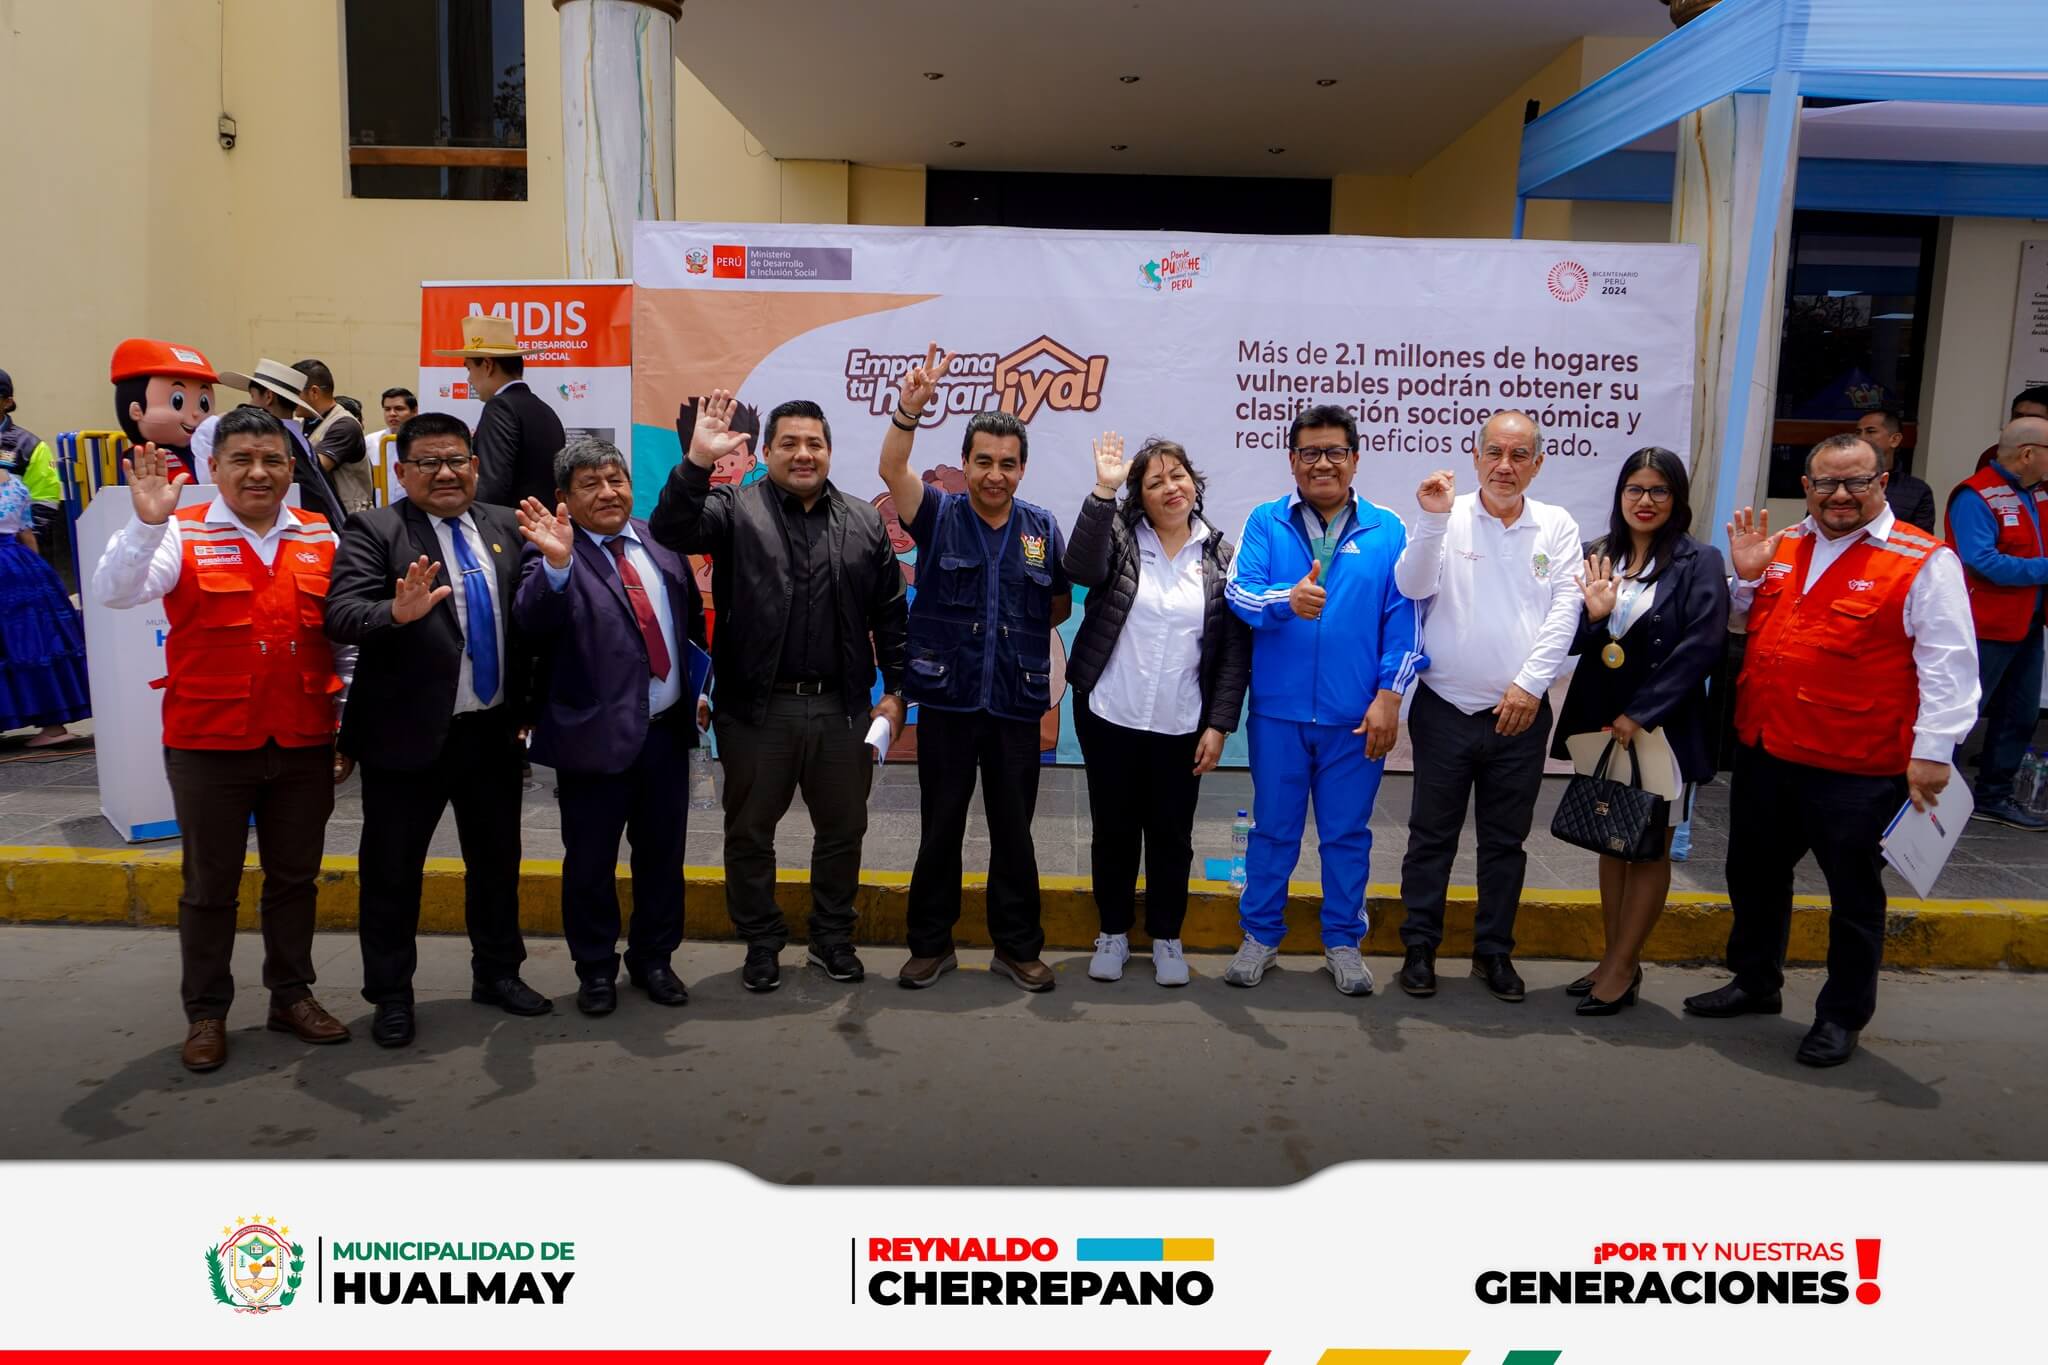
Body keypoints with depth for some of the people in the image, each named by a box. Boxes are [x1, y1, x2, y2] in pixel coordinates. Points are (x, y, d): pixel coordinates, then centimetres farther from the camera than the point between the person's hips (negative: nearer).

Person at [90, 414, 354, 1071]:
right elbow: (116, 592, -19)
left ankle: (292, 995, 29)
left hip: (304, 745, 3)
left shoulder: (321, 539, 3)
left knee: (295, 878, 14)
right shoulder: (183, 535, -4)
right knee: (209, 885, 11)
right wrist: (148, 522, -32)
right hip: (208, 745, -2)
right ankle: (205, 1012, 24)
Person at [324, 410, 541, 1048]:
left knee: (497, 859, 16)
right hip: (407, 733, -4)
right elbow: (341, 614, -21)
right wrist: (397, 612, -38)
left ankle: (497, 973, 34)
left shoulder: (504, 527, 6)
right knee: (393, 870, 8)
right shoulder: (374, 532, -8)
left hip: (493, 730, 4)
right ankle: (390, 994, 25)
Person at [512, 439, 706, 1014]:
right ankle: (596, 969, 28)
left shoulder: (660, 543, 6)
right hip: (597, 734, -4)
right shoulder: (552, 552, -9)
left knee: (662, 854, 16)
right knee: (590, 863, 9)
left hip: (666, 729, 5)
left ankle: (654, 959, 33)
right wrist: (556, 562, -43)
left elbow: (690, 617, 15)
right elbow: (532, 622, -27)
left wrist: (698, 689, 15)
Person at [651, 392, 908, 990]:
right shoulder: (734, 508, -1)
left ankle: (833, 938, 33)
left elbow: (889, 615, 9)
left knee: (843, 829, 13)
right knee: (750, 832, 11)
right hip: (758, 709, -2)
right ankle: (761, 942, 30)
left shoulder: (864, 522, 7)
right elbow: (671, 531, -20)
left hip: (842, 708, 2)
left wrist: (895, 690, 4)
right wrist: (698, 460, -33)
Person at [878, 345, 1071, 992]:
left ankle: (1017, 947, 25)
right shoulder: (939, 515, -1)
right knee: (939, 830, 9)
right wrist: (910, 409, -36)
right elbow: (892, 469, -20)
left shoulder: (1041, 527, 5)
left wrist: (1020, 628, 1)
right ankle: (931, 944, 25)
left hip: (1017, 703, 2)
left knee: (1013, 831, 11)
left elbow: (1061, 604, 16)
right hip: (947, 700, -1)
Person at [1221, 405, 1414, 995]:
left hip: (1356, 715, 0)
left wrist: (1389, 695, -7)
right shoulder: (1265, 522, 3)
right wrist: (1287, 600, -31)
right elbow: (1239, 593, -10)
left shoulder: (1386, 530, 3)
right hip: (1278, 709, 0)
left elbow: (1401, 618, 1)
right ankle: (1261, 934, 27)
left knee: (1348, 832, 11)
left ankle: (1343, 941, 27)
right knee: (1273, 828, 11)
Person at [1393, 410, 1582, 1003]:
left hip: (1521, 712, 2)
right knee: (1432, 835, 8)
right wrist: (1433, 520, -25)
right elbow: (1413, 586, -13)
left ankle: (1494, 950, 26)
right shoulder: (1446, 517, -1)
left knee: (1506, 841, 12)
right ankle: (1420, 946, 21)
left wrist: (1530, 684, -12)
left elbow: (1564, 612, -3)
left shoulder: (1557, 527, 4)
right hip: (1445, 708, -2)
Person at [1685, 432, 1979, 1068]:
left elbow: (1948, 665, -10)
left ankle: (1842, 1015, 26)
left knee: (1854, 894, 10)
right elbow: (1747, 631, 22)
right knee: (1755, 874, 19)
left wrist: (1932, 752, -14)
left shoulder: (1924, 562, -8)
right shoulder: (1781, 548, 9)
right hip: (1763, 753, 6)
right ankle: (1755, 984, 39)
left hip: (1856, 770, -6)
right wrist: (1747, 578, 3)